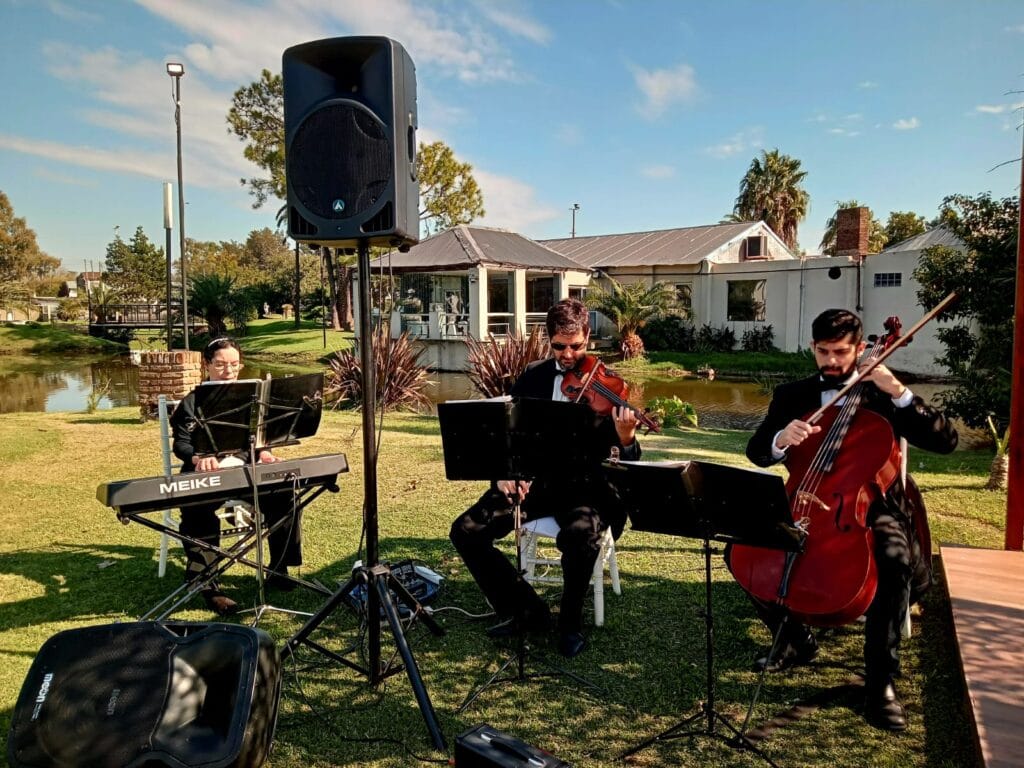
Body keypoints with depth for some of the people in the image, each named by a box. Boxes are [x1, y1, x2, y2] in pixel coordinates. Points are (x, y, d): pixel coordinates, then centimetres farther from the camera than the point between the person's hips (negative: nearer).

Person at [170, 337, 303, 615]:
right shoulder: (192, 402, 3)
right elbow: (182, 443, -7)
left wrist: (263, 453, -11)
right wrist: (199, 458, -31)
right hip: (206, 473, -3)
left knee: (282, 494, -20)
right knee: (197, 511, -34)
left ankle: (279, 570, -6)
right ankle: (205, 584, -25)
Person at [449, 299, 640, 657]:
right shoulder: (533, 376, 6)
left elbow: (628, 463, -10)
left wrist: (627, 439, -35)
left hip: (584, 485, -4)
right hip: (534, 481, 4)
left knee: (581, 535, -36)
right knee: (466, 531, -13)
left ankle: (570, 621, -5)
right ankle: (523, 608, 7)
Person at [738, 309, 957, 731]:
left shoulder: (882, 396, 3)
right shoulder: (791, 395, 7)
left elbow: (945, 441, -6)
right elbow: (756, 452, -1)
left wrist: (901, 394, -18)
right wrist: (781, 439, -25)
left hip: (871, 507, -2)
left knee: (896, 558, -34)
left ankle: (880, 680, -14)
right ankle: (795, 639, 9)